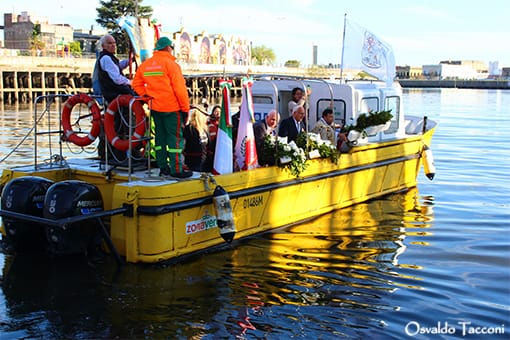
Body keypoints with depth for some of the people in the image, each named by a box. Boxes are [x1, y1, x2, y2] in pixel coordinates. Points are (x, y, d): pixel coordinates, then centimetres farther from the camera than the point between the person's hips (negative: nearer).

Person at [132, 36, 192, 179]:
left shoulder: (145, 65, 9)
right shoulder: (170, 64, -12)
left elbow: (137, 84, 13)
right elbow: (179, 88, -14)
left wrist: (148, 96, 11)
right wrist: (185, 108, -9)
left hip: (155, 108, 7)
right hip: (171, 108, -7)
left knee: (160, 136, 14)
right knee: (175, 137, -2)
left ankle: (163, 168, 19)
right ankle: (176, 169, -2)